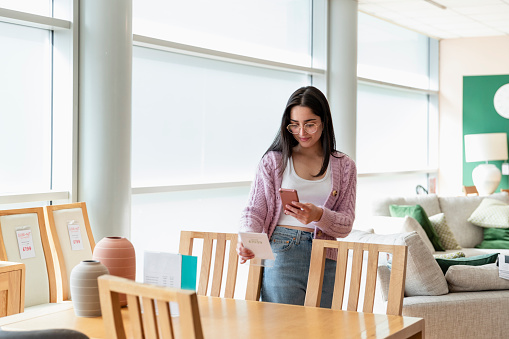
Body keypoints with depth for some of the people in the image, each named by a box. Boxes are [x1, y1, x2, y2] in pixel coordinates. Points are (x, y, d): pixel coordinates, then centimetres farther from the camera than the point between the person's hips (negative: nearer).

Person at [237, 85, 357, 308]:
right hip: (282, 255, -2)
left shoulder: (344, 166, 11)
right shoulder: (274, 160, 7)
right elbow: (254, 211, 4)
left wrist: (318, 215, -16)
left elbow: (346, 225, 5)